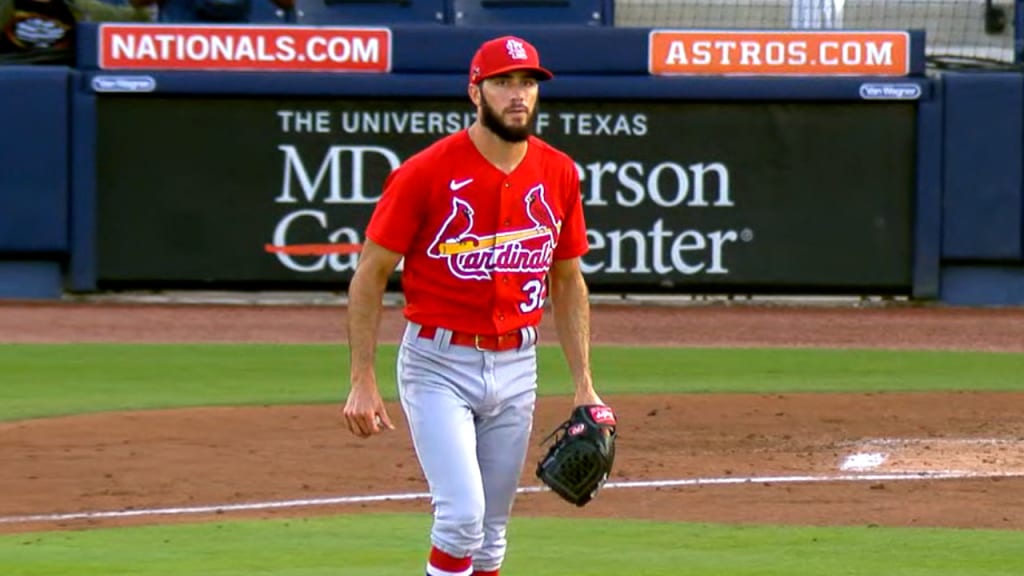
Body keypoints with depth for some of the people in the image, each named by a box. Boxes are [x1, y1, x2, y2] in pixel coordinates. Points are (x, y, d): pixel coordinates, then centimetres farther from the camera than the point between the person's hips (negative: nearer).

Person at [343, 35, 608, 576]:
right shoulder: (426, 172, -12)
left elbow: (568, 282, 14)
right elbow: (370, 274, -6)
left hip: (516, 366, 5)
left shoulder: (558, 175, 2)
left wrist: (583, 384, 8)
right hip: (438, 363, -5)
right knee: (462, 516, -17)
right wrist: (362, 383, -10)